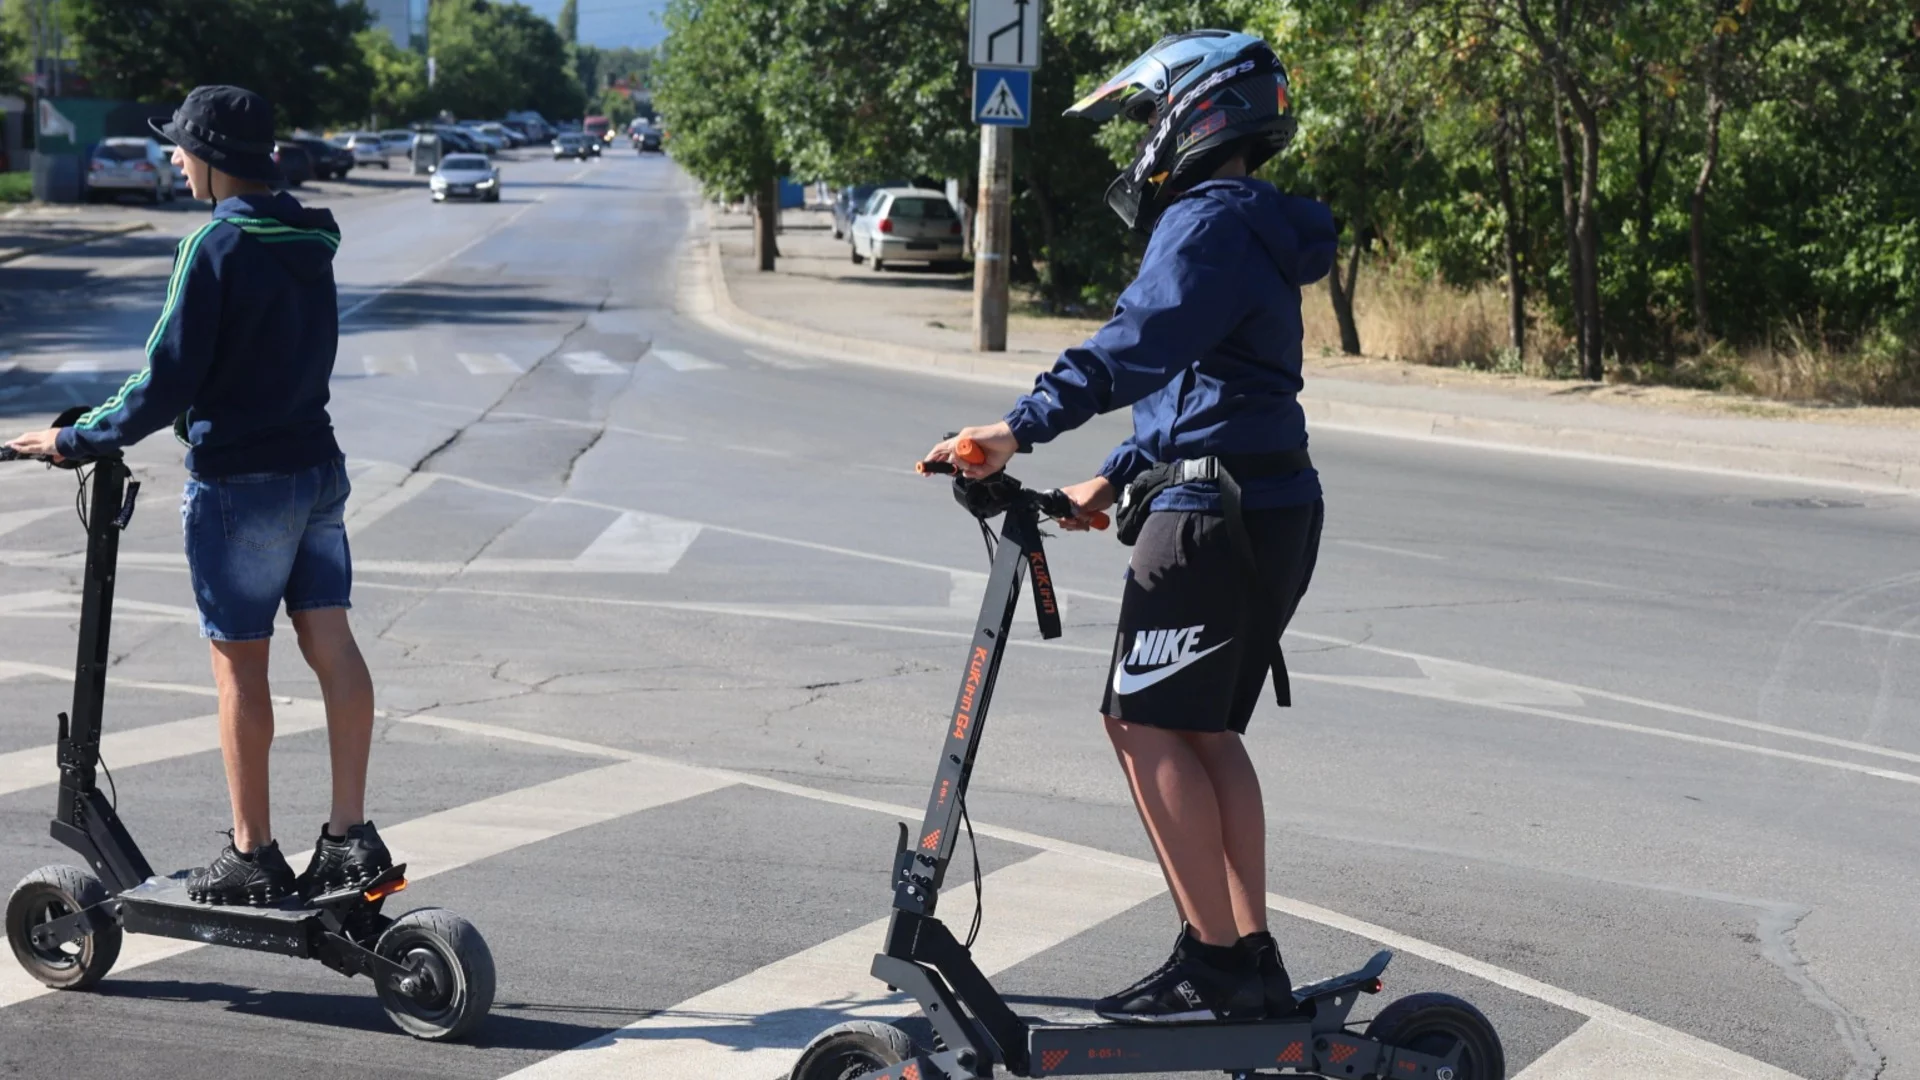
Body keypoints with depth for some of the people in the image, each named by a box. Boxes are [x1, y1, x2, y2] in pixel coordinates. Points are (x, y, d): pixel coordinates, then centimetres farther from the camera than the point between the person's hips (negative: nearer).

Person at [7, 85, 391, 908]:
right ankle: (350, 836, 7)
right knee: (330, 644, 5)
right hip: (316, 469, 7)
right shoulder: (308, 243, 9)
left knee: (240, 662, 1)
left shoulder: (217, 245, -15)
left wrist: (78, 440, -7)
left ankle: (252, 856, 8)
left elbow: (170, 378, -18)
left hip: (239, 482, -7)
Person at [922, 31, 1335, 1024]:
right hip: (1273, 510, 10)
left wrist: (1023, 427, -33)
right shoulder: (1256, 231, 23)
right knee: (1205, 732, 13)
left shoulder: (1209, 219, -10)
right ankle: (1255, 960, 14)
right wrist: (1116, 479, 26)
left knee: (1146, 723, -7)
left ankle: (1212, 963, -8)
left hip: (1215, 514, -10)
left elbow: (1141, 342, -27)